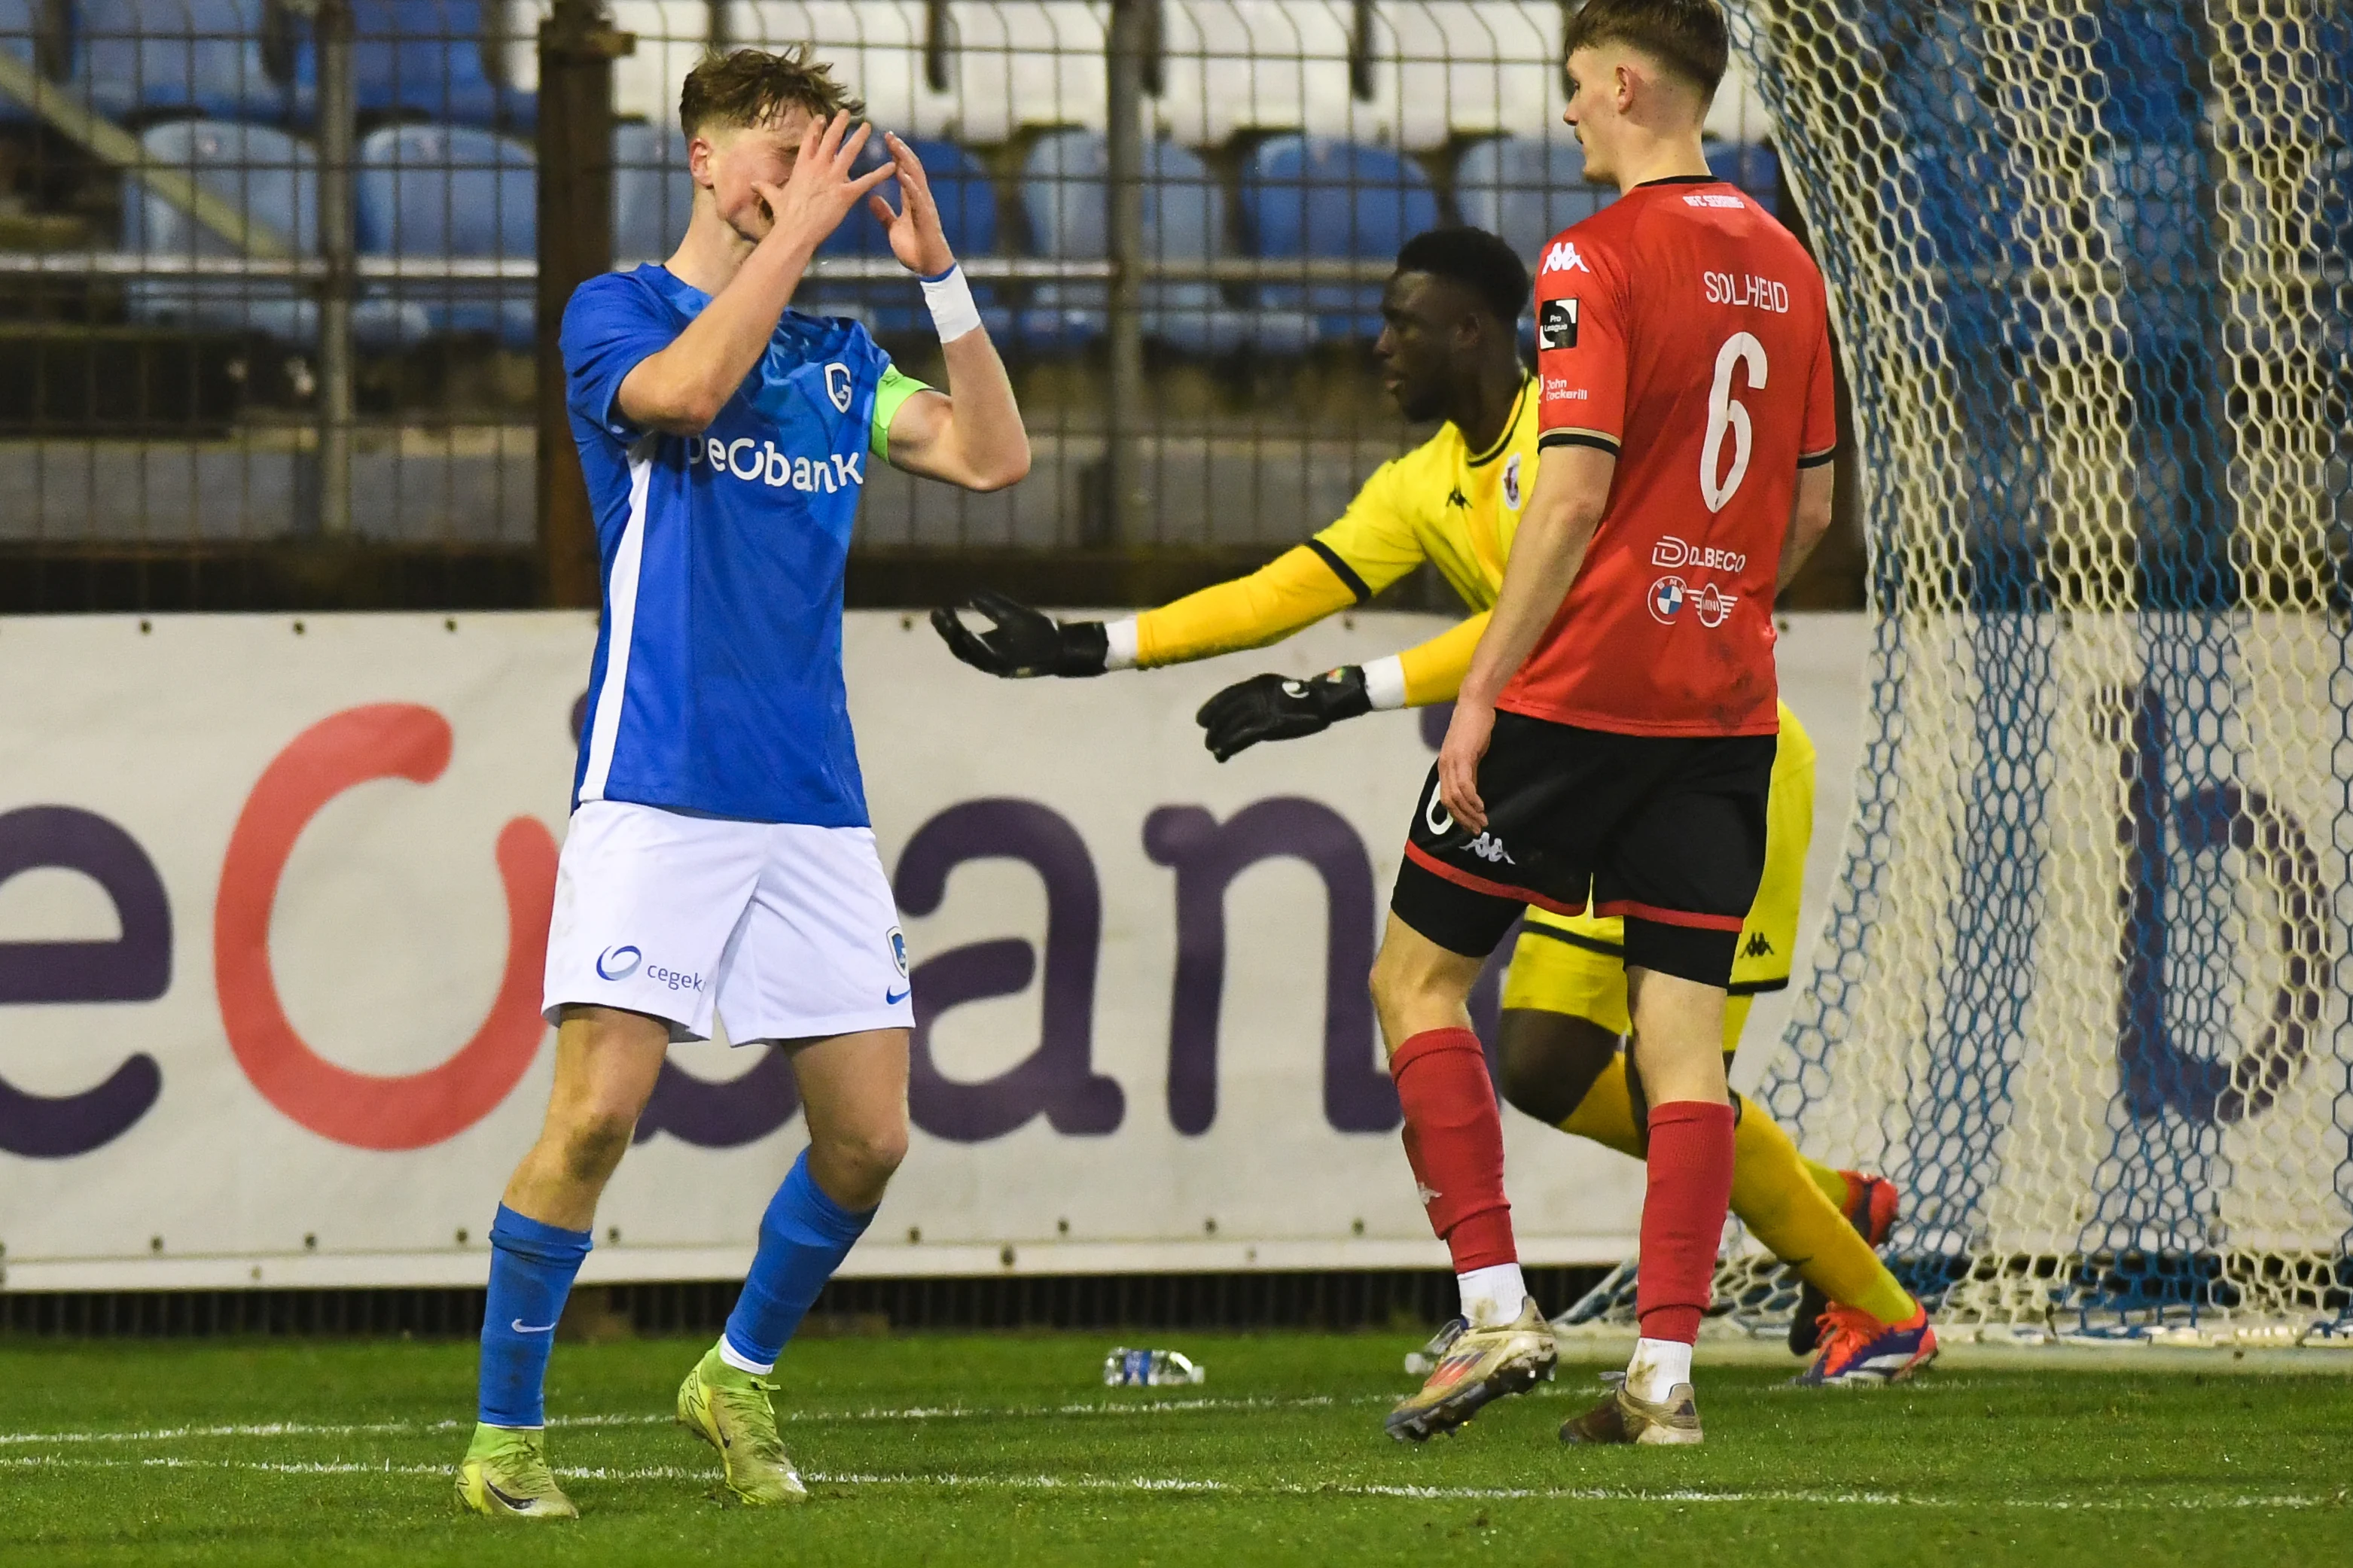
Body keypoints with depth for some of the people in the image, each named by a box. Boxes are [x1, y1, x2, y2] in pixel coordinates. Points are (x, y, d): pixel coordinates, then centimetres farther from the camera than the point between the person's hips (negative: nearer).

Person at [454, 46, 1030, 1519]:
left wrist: (939, 271, 1)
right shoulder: (618, 311, 3)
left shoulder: (837, 357, 17)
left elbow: (995, 455, 7)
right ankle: (506, 1436, -3)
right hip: (655, 790, -5)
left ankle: (743, 1376, 23)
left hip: (814, 804, 5)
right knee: (599, 1108, -15)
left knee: (869, 1132, 0)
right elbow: (687, 387, -19)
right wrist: (797, 232, -14)